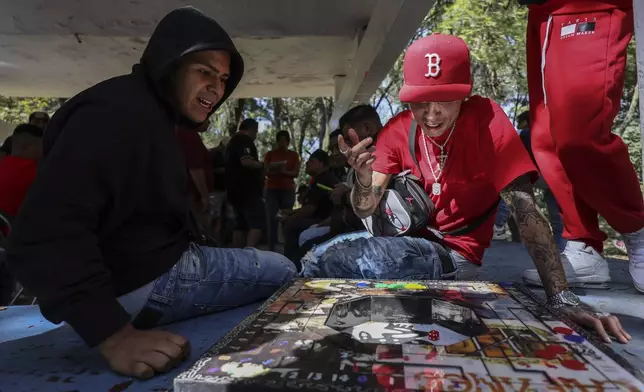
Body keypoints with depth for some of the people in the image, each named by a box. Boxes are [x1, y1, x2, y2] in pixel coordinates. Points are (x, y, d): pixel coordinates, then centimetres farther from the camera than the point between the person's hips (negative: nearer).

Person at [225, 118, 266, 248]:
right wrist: (262, 165, -8)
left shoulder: (232, 141, 23)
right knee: (258, 222, -14)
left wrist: (258, 166, 26)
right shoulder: (245, 140, -9)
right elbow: (246, 161, -25)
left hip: (235, 189, 10)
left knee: (241, 224, 10)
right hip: (247, 190, -10)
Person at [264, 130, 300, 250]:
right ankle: (271, 248, -6)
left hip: (288, 190, 0)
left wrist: (285, 171, -20)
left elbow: (296, 173, -1)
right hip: (272, 190, 0)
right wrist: (273, 170, -21)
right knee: (272, 218, -7)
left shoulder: (294, 155, 8)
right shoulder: (270, 154, 8)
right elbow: (265, 172, 2)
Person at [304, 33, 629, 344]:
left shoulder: (486, 118, -15)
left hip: (456, 256, -4)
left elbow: (524, 206, -21)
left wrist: (560, 295, -30)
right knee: (320, 252, -22)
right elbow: (365, 211, -7)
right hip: (410, 244, 4)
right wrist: (364, 180, -30)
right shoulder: (398, 130, -3)